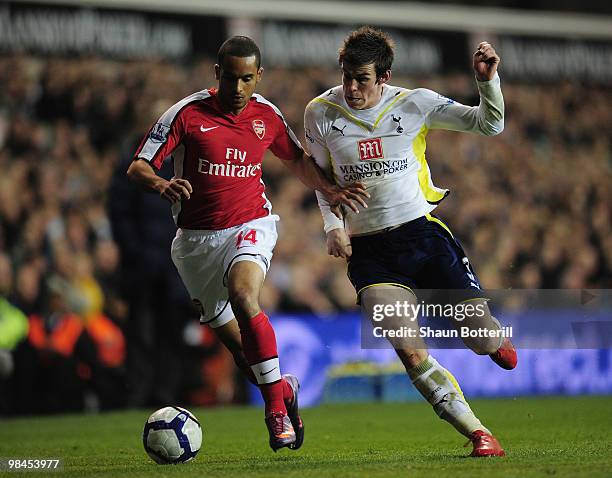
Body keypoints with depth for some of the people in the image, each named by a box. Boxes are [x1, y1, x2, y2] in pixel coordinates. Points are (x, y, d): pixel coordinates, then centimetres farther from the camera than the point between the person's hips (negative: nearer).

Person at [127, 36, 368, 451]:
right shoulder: (188, 113, -9)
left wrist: (331, 191, 6)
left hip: (250, 226, -1)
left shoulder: (267, 115, 1)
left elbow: (297, 160, 21)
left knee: (242, 296, -31)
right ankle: (282, 389, 35)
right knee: (233, 339, 6)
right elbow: (137, 167, -11)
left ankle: (276, 404, -25)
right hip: (196, 237, 1)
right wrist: (161, 185, -33)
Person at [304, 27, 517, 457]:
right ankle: (478, 435, -12)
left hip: (423, 232, 0)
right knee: (411, 352, -21)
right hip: (367, 249, 0)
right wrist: (333, 225, -1)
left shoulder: (414, 104, -3)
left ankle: (493, 340, 37)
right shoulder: (321, 113, -1)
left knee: (482, 335, -4)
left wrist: (488, 81, -17)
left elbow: (489, 125, 0)